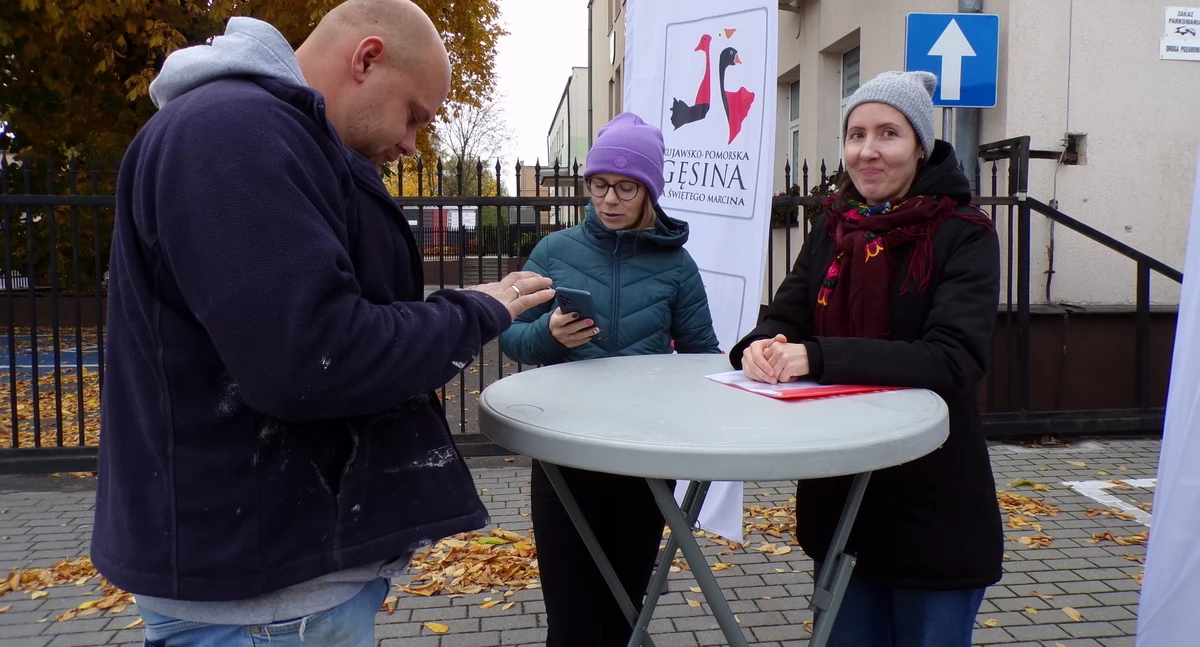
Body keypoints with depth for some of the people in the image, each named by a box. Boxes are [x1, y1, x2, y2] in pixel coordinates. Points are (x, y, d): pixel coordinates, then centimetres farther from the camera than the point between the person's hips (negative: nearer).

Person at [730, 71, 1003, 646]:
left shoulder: (964, 235, -12)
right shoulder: (832, 227, 4)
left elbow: (953, 360, -24)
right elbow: (784, 317, 3)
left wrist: (818, 357, -32)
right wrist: (761, 348, -21)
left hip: (933, 510, -4)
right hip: (837, 499, 5)